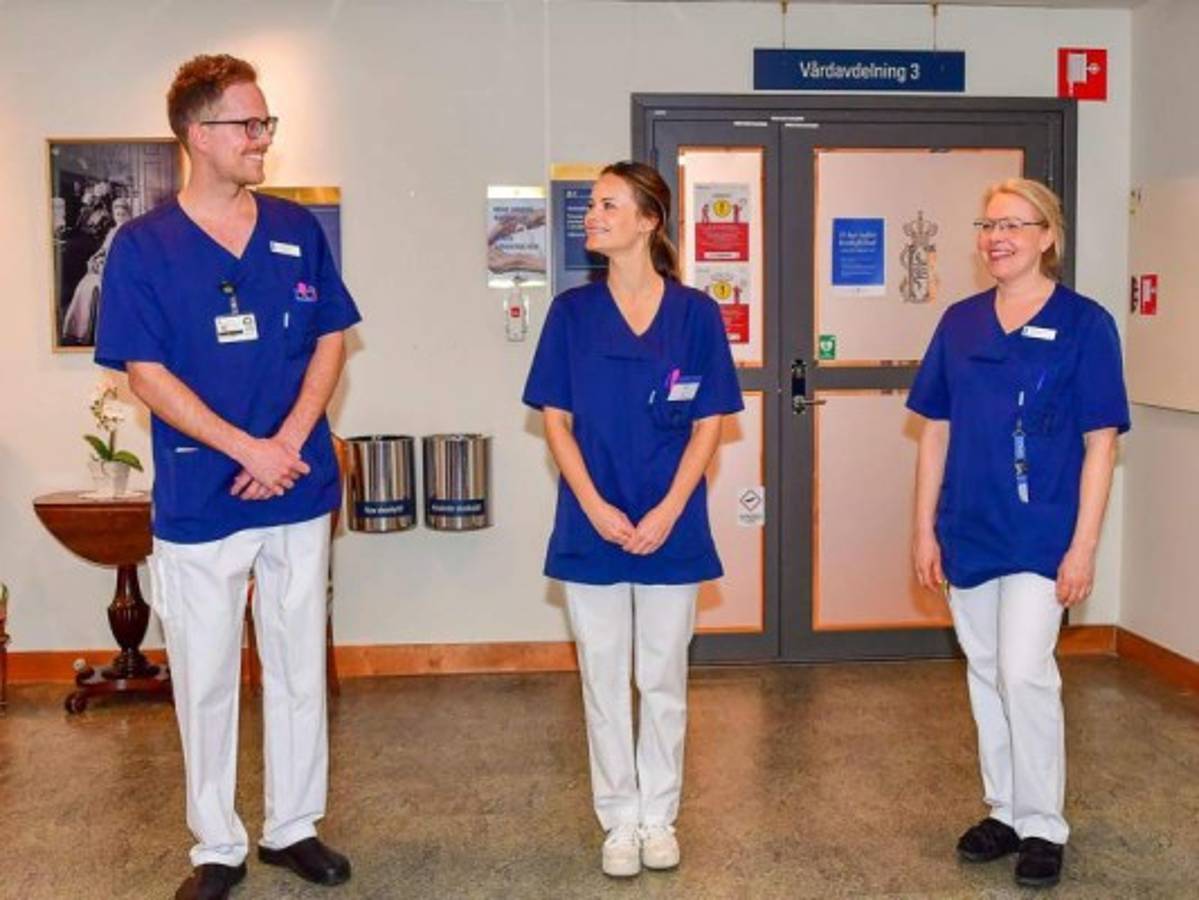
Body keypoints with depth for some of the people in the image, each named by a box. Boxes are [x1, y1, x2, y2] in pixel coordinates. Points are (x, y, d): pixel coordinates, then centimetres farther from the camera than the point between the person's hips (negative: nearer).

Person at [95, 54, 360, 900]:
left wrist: (292, 440, -9)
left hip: (300, 491, 3)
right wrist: (249, 450, -17)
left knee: (300, 669, 12)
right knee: (206, 681, 8)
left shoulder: (298, 229, 4)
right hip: (199, 502, -3)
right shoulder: (143, 245, -5)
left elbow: (331, 339, 5)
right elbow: (147, 374, -9)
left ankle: (294, 826, 29)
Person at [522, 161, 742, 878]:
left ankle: (660, 817, 27)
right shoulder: (573, 312, 1)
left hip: (672, 530, -1)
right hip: (593, 527, 1)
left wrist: (667, 512, -12)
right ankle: (620, 822, 24)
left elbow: (708, 426, -2)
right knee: (605, 682, 9)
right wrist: (596, 508, -11)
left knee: (664, 682, 10)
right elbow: (557, 421, 1)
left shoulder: (695, 313, -3)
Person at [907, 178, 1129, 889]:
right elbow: (936, 431, 8)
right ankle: (1005, 811, 28)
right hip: (968, 530, 5)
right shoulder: (961, 323, 6)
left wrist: (1083, 547, -12)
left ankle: (1043, 826, 8)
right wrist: (925, 528, 5)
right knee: (985, 673, 12)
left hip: (1040, 531, -4)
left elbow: (1100, 444, -7)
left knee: (1026, 672, -10)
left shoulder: (1084, 324, -6)